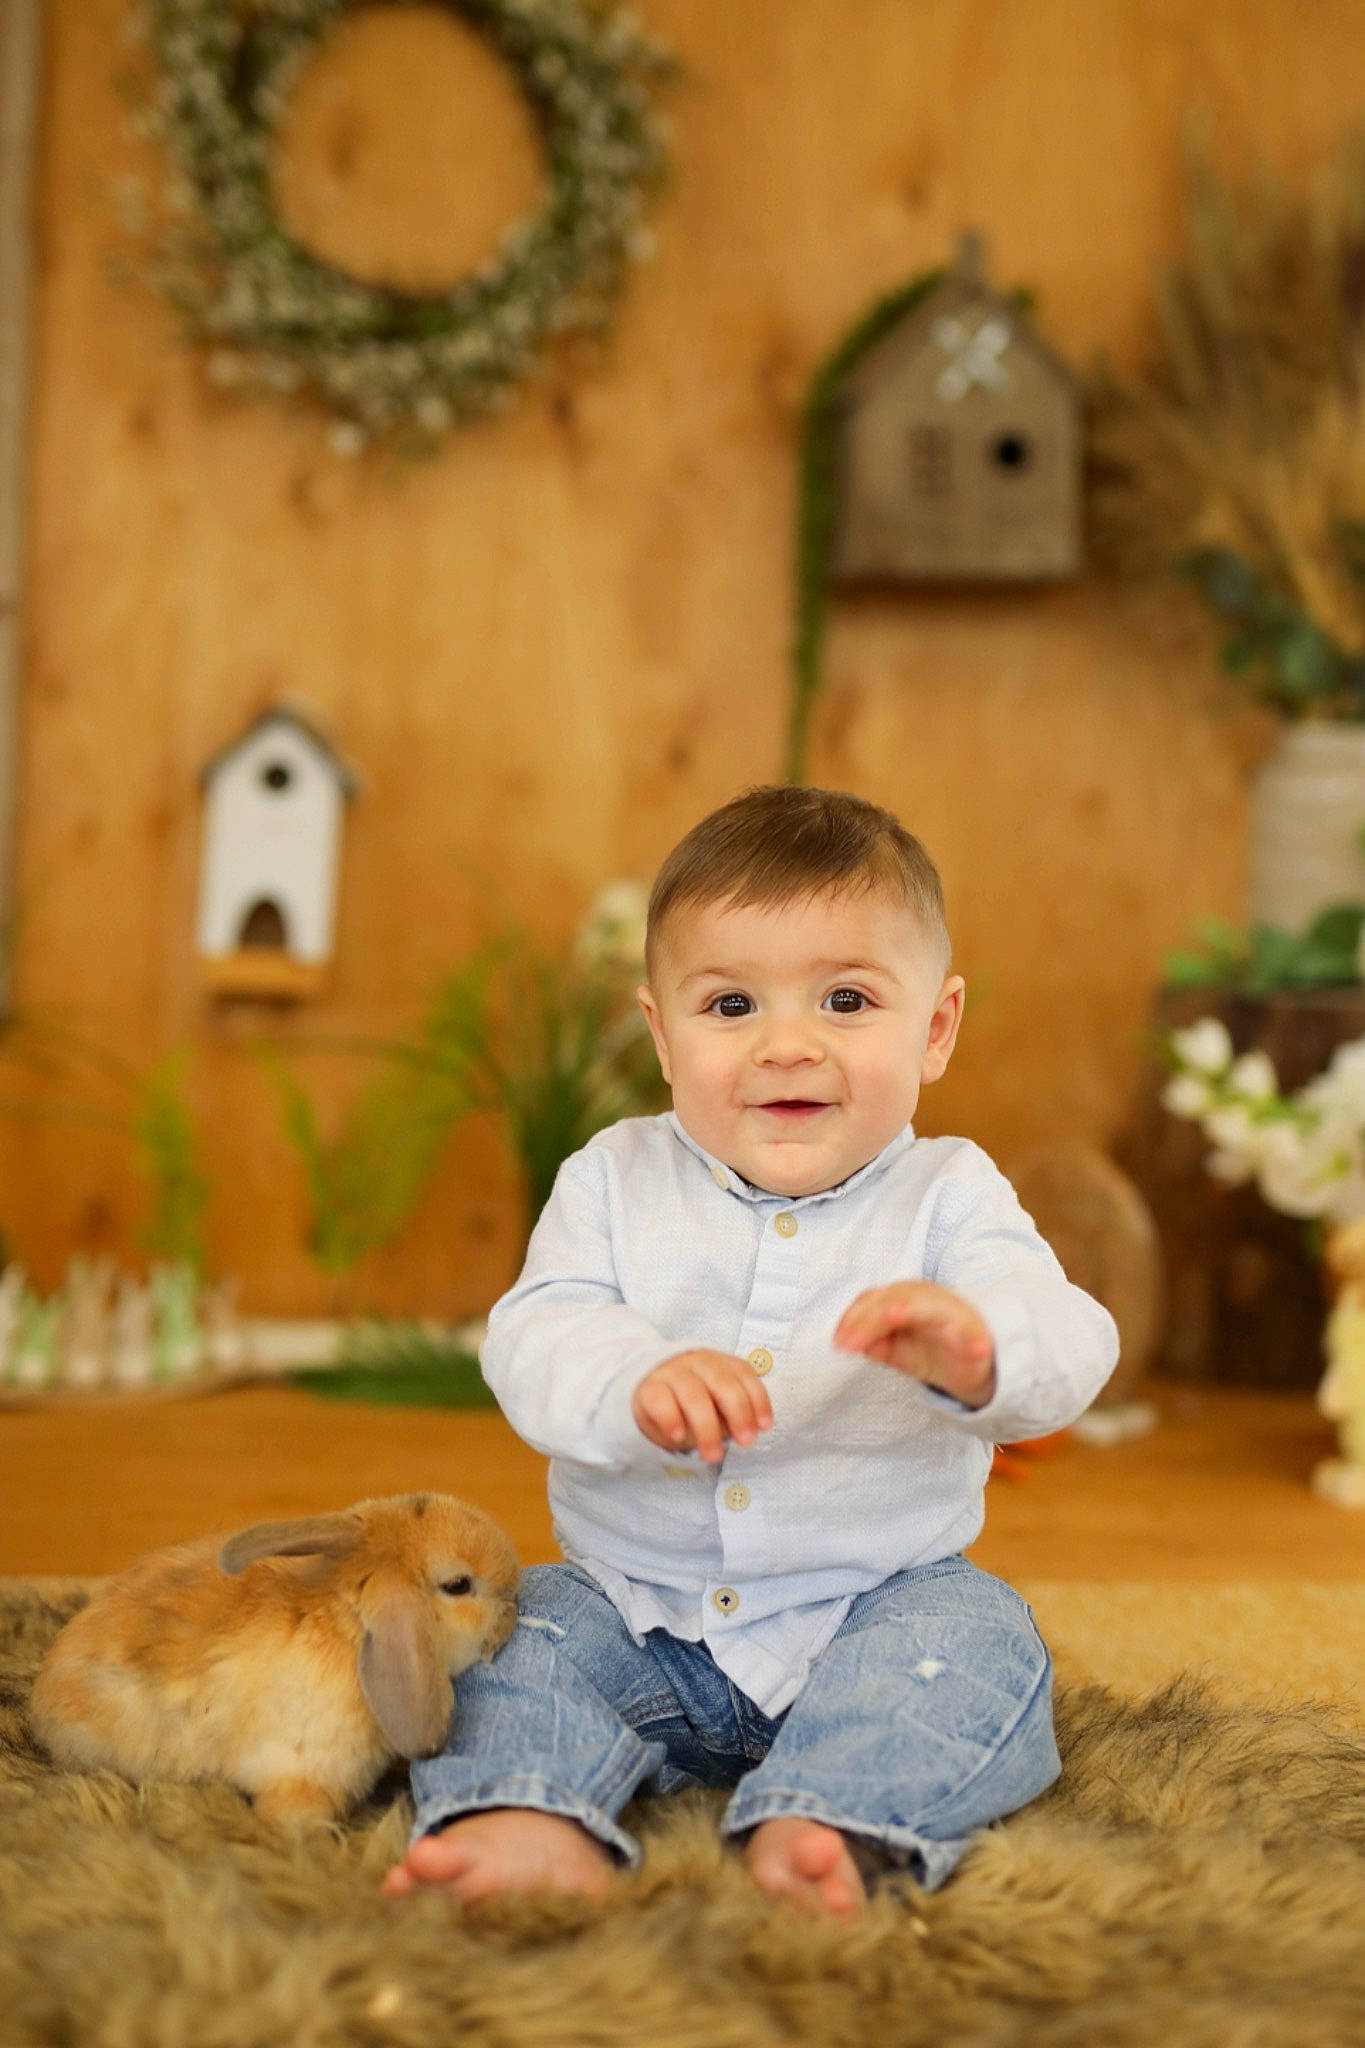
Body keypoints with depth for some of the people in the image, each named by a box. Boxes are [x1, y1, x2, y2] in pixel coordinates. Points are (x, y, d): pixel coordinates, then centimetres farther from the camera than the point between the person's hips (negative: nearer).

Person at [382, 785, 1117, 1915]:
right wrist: (636, 1382, -37)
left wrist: (975, 1346, -47)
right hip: (634, 1601, 2)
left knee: (975, 1638, -27)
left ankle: (820, 1827, -42)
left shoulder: (947, 1196, -5)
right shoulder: (615, 1179, 0)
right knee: (522, 1628, -18)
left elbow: (1067, 1347, -21)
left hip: (876, 1599, -2)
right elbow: (532, 1340, -12)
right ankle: (536, 1819, -38)